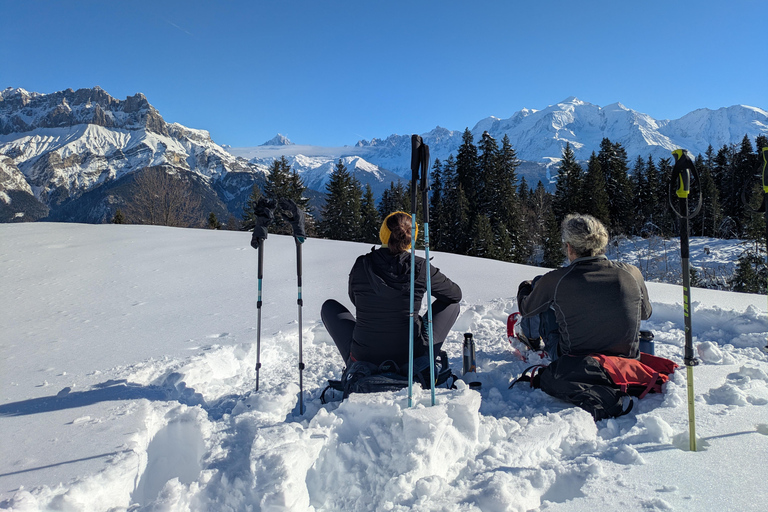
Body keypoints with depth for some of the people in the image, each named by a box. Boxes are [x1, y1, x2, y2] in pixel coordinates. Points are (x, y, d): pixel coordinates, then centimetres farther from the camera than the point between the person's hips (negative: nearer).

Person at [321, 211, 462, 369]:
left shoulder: (361, 265, -8)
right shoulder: (421, 267, -11)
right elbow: (456, 295, 6)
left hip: (362, 358, 1)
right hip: (411, 359, 0)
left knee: (329, 306, 26)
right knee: (452, 304, 21)